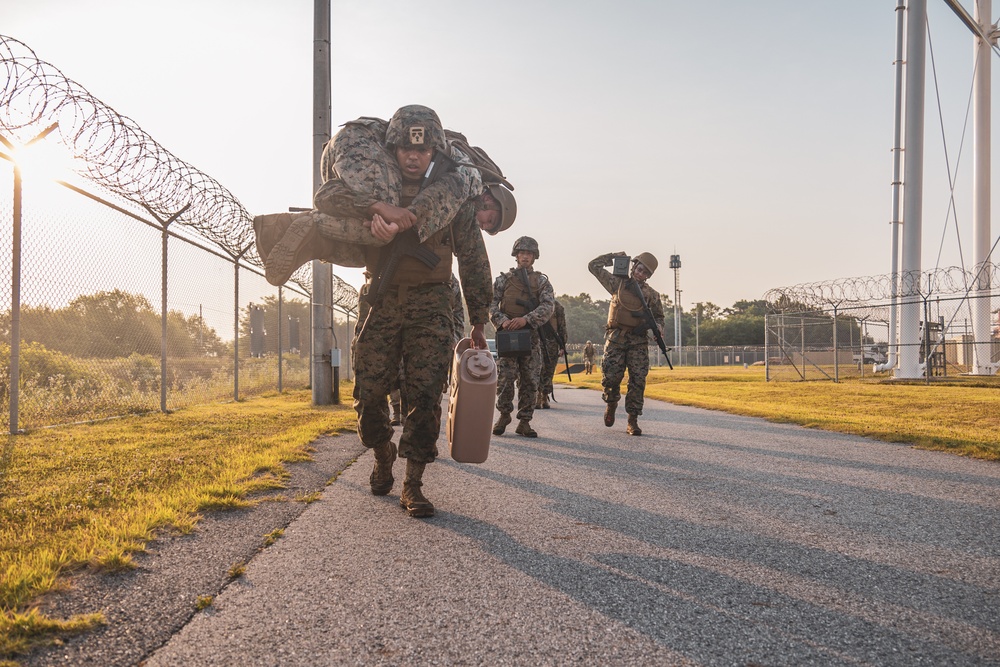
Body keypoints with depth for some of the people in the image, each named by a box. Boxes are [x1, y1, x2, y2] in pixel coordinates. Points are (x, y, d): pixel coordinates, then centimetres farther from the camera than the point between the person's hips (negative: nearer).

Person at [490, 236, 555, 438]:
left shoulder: (542, 281, 9)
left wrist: (526, 319, -20)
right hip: (508, 333, -1)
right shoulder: (504, 279, 10)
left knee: (530, 381, 2)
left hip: (532, 335, 1)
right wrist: (502, 321, -17)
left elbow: (548, 306, -5)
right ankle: (504, 415, 11)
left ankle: (524, 421, 10)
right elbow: (491, 303, 3)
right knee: (505, 378, -7)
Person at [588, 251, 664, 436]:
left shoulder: (652, 294, 9)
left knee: (638, 380, -7)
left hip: (638, 340, 1)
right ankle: (611, 403, 22)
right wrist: (615, 256, 12)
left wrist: (658, 329, -5)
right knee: (611, 376, -10)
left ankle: (633, 421, 1)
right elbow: (594, 265, 11)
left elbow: (658, 316, 16)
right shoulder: (618, 283, 7)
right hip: (616, 338, -1)